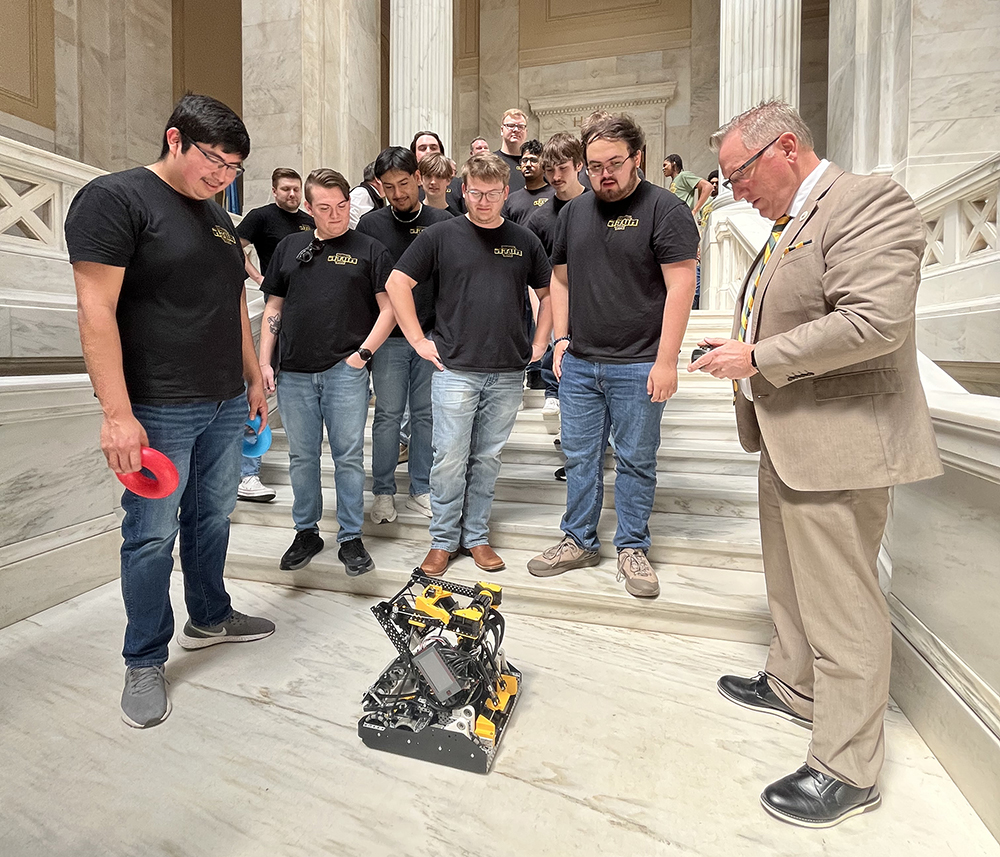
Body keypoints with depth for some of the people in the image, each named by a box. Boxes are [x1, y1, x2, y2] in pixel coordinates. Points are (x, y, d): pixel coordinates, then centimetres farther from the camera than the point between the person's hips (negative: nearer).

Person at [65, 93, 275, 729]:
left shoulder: (220, 220, 16)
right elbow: (97, 309, -16)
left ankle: (209, 617, 35)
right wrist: (117, 413, -21)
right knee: (153, 535, 2)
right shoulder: (114, 198, -8)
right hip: (158, 410, -7)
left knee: (214, 518, 16)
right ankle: (145, 663, 19)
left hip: (226, 404, 7)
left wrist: (254, 378, 19)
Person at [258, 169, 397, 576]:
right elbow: (273, 308, 16)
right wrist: (264, 362, 8)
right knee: (302, 456, 10)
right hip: (294, 372, 3)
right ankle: (306, 532, 25)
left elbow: (389, 308, 2)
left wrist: (363, 352, -8)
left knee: (348, 456, 0)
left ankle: (351, 537, 12)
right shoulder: (289, 247, 16)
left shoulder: (369, 250, 7)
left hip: (345, 370, -3)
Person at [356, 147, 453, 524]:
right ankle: (383, 492, 17)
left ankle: (421, 489, 21)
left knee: (426, 414, 7)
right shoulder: (371, 224, 4)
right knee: (388, 414, 3)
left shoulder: (442, 222, 3)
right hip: (388, 337, 0)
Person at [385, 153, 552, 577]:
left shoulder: (524, 241, 9)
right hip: (455, 370, -2)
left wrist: (538, 343, 9)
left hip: (508, 372, 3)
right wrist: (418, 340, -4)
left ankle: (476, 536, 25)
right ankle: (443, 540, 17)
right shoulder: (441, 235, 1)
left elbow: (549, 293, 19)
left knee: (487, 458, 11)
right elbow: (397, 283, 1)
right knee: (450, 459, 1)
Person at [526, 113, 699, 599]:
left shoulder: (664, 209, -6)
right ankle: (579, 542, 27)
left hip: (638, 366, -4)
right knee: (580, 458, 12)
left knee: (636, 461, 7)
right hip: (578, 363, 5)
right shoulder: (574, 212, 11)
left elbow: (680, 286, -11)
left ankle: (632, 549, 24)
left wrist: (666, 360, -15)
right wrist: (561, 337, 8)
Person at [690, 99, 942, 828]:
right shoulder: (789, 223, 17)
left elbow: (876, 321, -26)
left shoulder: (869, 203, -13)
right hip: (786, 441, 10)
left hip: (838, 444, -10)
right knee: (790, 582, 23)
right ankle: (793, 686, 44)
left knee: (842, 605, 0)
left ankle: (848, 770, 17)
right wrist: (743, 356, 9)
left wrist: (758, 357, -20)